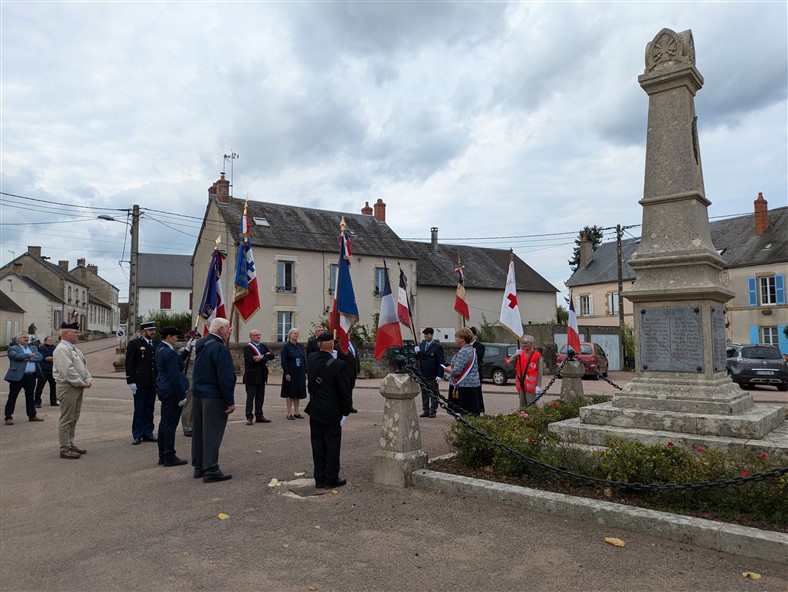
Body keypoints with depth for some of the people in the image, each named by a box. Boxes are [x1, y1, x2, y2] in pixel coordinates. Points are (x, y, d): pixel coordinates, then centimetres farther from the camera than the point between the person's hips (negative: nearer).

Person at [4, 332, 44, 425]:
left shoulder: (33, 348, 16)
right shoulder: (12, 348, 2)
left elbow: (40, 357, 1)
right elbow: (15, 356, -19)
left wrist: (29, 358, -13)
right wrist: (30, 355, -8)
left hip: (31, 376, 5)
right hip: (18, 376, -5)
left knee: (30, 396, 13)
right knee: (12, 396, -1)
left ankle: (32, 415, 23)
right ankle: (8, 417, 4)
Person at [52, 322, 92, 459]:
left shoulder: (74, 349, 17)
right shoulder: (62, 349, -14)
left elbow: (84, 366, 19)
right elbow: (67, 370, -22)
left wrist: (88, 379, 3)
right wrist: (81, 382, -17)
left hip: (78, 387, 10)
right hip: (67, 387, -10)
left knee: (73, 419, 16)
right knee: (66, 419, -4)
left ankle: (70, 444, 25)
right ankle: (65, 449, 2)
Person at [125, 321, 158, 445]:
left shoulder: (156, 344, 11)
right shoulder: (134, 344, -4)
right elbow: (129, 364, -7)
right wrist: (131, 382, -12)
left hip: (153, 383, 5)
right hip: (140, 383, -5)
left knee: (150, 409, 10)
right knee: (139, 410, 2)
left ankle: (148, 433, 19)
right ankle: (137, 435, 10)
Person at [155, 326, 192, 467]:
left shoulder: (160, 349, 10)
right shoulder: (170, 352, -20)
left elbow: (177, 361, 18)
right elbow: (174, 376, -21)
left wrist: (187, 349, 14)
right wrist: (181, 396, -17)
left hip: (164, 391, 10)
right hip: (172, 391, -10)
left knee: (164, 422, 15)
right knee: (170, 424, -3)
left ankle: (163, 456, 23)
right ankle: (169, 457, 4)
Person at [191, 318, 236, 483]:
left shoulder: (201, 344, 10)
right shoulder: (219, 348, -18)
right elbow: (226, 377, -21)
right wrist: (230, 401, -17)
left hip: (197, 394, 9)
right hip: (214, 397, -9)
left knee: (199, 431, 14)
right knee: (212, 432, -3)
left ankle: (199, 467, 24)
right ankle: (211, 470, 1)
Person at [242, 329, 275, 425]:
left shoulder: (263, 346, 13)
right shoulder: (247, 347, -8)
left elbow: (272, 355, 0)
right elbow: (252, 360, -21)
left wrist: (262, 357, -17)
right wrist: (265, 357, -11)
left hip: (261, 376, 7)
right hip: (252, 376, -7)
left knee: (260, 398, 11)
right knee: (250, 397, -1)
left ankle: (259, 416, 18)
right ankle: (249, 417, 5)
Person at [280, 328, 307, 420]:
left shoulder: (300, 346, 9)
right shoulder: (286, 346, -6)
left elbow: (304, 359, 11)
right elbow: (283, 361, -10)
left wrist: (305, 372, 6)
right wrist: (286, 373, -16)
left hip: (300, 373, 5)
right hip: (290, 373, -5)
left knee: (298, 393, 9)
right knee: (290, 393, 1)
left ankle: (296, 412, 17)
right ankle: (289, 413, 7)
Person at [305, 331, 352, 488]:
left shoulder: (311, 358, -4)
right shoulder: (338, 365, -21)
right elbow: (345, 391, -14)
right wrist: (346, 410, -2)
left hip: (314, 411, 6)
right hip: (331, 413, -5)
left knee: (318, 445, 13)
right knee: (332, 445, 7)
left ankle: (319, 479, 21)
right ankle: (331, 479, 14)